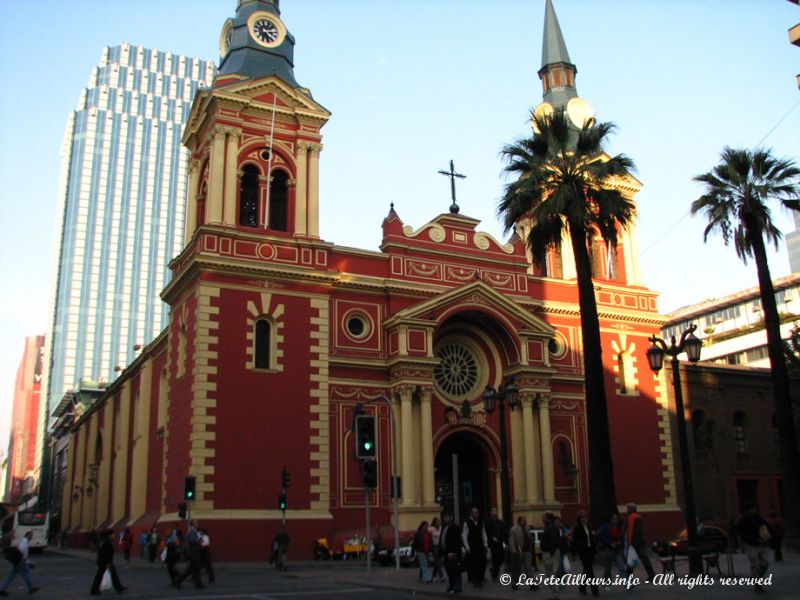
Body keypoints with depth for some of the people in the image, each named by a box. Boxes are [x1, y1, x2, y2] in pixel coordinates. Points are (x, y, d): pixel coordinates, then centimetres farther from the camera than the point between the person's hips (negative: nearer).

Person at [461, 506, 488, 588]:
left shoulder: (481, 523, 10)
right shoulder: (467, 523, -6)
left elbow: (484, 534, 14)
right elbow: (464, 536, -7)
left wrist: (485, 545, 7)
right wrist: (467, 547, -10)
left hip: (480, 547, 4)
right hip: (471, 548, -4)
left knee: (483, 563, -1)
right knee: (473, 564, -2)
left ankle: (480, 579, 17)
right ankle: (475, 581, 9)